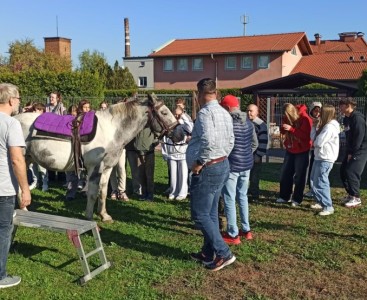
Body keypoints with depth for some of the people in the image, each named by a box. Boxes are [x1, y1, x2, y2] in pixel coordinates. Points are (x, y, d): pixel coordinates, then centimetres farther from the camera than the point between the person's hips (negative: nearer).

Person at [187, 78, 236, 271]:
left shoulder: (205, 112, -18)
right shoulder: (224, 113, 12)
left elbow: (208, 141, -32)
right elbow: (230, 141, 16)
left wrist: (199, 163, -21)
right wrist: (221, 158, 16)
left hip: (207, 169, -10)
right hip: (222, 165, 10)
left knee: (200, 215, 0)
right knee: (211, 213, 17)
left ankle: (224, 253, 4)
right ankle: (208, 253, 26)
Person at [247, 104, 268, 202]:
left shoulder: (261, 124, -10)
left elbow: (263, 142, -13)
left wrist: (259, 155, -16)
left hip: (255, 156, -6)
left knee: (254, 178, 0)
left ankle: (254, 196, 12)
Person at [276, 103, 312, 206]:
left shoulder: (305, 118, -19)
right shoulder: (286, 118, 0)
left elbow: (306, 135, -25)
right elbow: (283, 132, 7)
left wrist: (291, 129, -32)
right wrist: (283, 128, -16)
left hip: (302, 150, -6)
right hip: (290, 149, 6)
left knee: (299, 175, 0)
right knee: (285, 172, 7)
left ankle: (297, 199, 8)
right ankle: (284, 196, 17)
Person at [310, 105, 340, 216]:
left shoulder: (330, 127, -19)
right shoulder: (325, 125, 14)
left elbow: (318, 142, -21)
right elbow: (314, 138, 10)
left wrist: (315, 142, 0)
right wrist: (314, 126, 4)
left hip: (325, 159, -10)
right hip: (319, 157, 11)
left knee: (321, 182, -9)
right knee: (314, 181, 16)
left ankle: (328, 207, -2)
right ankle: (320, 202, 29)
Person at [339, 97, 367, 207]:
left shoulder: (357, 118, -17)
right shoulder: (346, 119, 11)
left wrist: (352, 153, -17)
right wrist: (348, 152, 6)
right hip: (351, 150, 9)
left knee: (351, 172, -11)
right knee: (343, 171, 8)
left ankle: (356, 198, 2)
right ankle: (350, 194, 23)